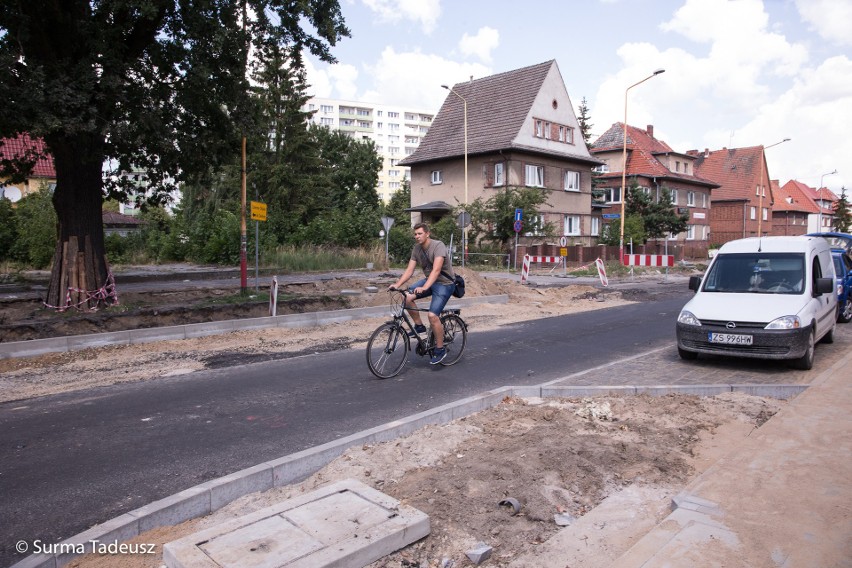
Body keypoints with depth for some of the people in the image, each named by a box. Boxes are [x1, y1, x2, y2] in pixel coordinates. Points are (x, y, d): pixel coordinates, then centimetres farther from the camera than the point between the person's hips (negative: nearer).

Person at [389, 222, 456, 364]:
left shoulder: (438, 246, -24)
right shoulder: (416, 248, -1)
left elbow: (436, 270, -35)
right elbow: (409, 270, -4)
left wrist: (424, 288, -48)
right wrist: (397, 284, -19)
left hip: (445, 283, -7)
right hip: (429, 280, 7)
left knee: (432, 315, -20)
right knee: (407, 297, -14)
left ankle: (440, 349, -3)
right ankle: (419, 326, 6)